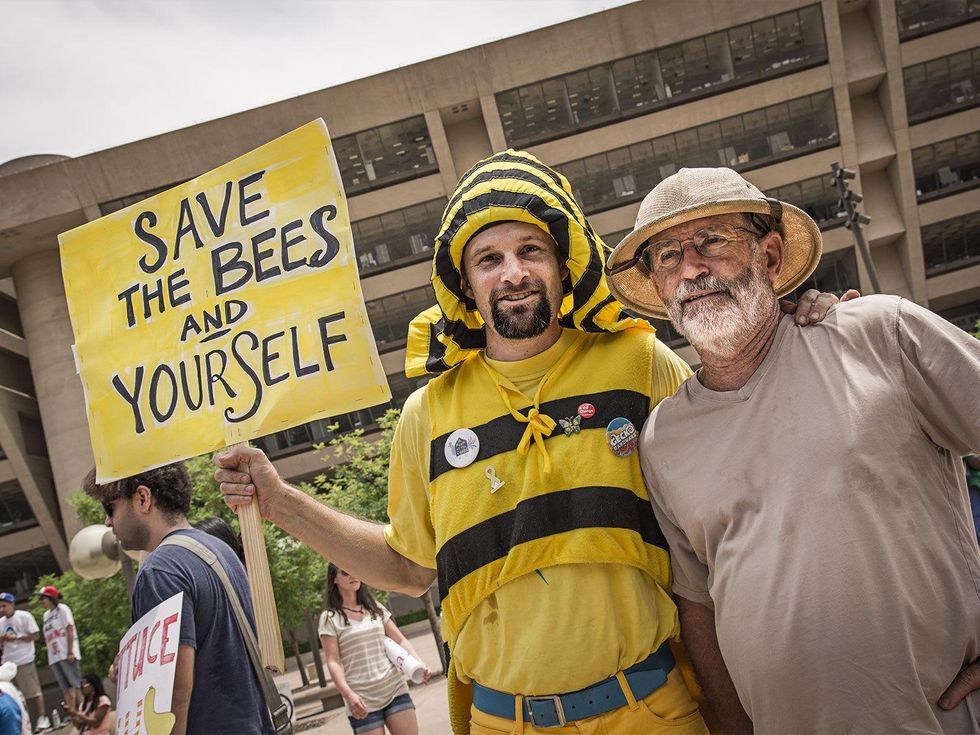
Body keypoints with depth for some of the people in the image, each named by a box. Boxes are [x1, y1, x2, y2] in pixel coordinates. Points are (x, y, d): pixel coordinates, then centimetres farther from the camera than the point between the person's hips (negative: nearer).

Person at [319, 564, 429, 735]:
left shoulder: (375, 608, 14)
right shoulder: (330, 618, 1)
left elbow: (400, 640, 12)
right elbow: (333, 662, -7)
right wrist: (349, 695, -22)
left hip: (394, 689, 3)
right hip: (362, 701, -3)